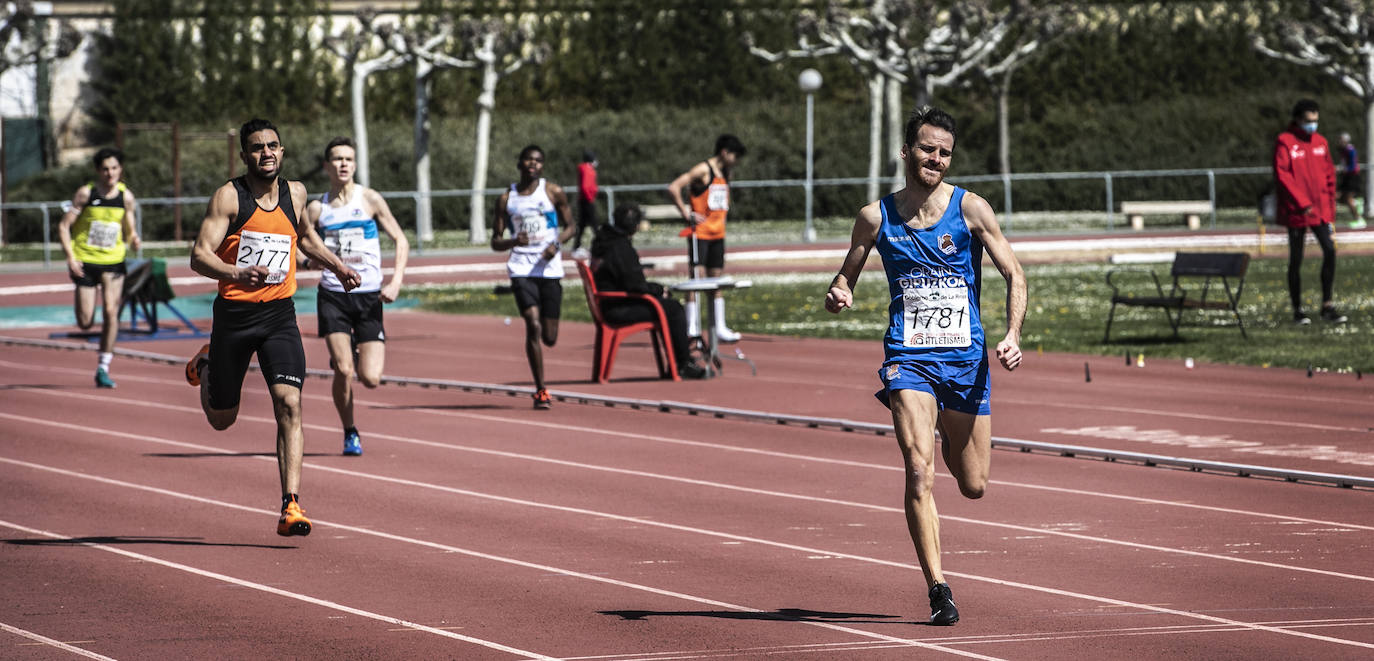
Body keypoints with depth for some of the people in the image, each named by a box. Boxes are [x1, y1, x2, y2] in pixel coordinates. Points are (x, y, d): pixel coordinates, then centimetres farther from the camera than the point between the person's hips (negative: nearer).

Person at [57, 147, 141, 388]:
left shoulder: (126, 197, 2)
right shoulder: (85, 193, -7)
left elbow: (129, 230, 11)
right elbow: (64, 226, -5)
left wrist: (134, 239, -13)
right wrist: (70, 257, -16)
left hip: (113, 262, 1)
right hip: (85, 261, -1)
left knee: (110, 311, -15)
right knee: (85, 323, -5)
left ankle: (103, 369, -5)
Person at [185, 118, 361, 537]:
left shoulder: (294, 193, 6)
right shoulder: (229, 197, -10)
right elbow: (200, 256, -20)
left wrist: (338, 266, 24)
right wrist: (237, 274, -37)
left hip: (279, 314, 2)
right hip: (234, 314, -2)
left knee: (289, 405, -17)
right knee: (222, 420, 13)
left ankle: (291, 505, -20)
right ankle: (205, 365, 48)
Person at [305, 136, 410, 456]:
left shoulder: (370, 200, 1)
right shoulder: (317, 209, 4)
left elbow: (401, 240, 4)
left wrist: (396, 281, -9)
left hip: (368, 296, 0)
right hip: (333, 295, 0)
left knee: (370, 378, -8)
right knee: (343, 370, -14)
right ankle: (350, 433, 8)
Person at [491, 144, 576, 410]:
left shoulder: (554, 193, 5)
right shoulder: (506, 198, 6)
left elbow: (569, 227, 12)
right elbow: (495, 242, 8)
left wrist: (557, 243, -9)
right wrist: (513, 241, -14)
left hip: (549, 267, 1)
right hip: (521, 268, -1)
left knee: (549, 338, 0)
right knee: (533, 325, -19)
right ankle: (541, 390, -12)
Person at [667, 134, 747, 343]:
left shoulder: (725, 173, 13)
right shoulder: (703, 171, -12)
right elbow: (673, 188, -22)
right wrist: (686, 214, -18)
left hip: (717, 232, 8)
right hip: (700, 233, -8)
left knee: (716, 280, 10)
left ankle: (720, 328, 12)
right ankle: (692, 327, -5)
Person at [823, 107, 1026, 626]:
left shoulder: (970, 209, -2)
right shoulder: (876, 217, 1)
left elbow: (1014, 276, 1)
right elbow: (846, 279, 13)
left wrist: (1013, 335, -13)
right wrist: (838, 295, -11)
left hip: (966, 358, 1)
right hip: (908, 356, -1)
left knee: (973, 486, 9)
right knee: (920, 471, -19)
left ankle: (948, 434, 47)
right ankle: (938, 589, -17)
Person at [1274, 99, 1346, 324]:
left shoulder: (1320, 142, 10)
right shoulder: (1285, 142, -7)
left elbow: (1329, 174, 16)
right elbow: (1282, 175, -14)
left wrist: (1330, 206, 9)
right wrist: (1302, 203, -19)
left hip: (1320, 210, 4)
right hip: (1296, 212, -4)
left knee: (1330, 251, -8)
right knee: (1296, 260, 3)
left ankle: (1327, 306, -1)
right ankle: (1298, 310, 12)